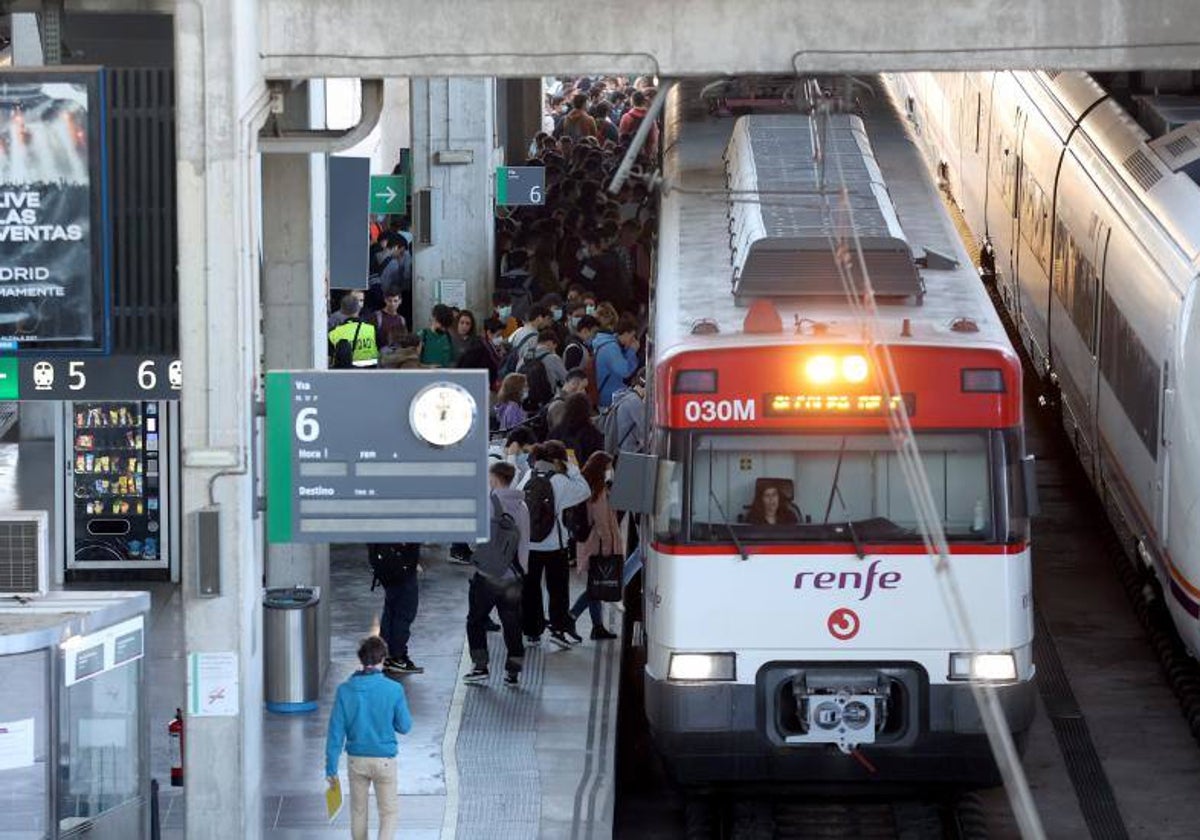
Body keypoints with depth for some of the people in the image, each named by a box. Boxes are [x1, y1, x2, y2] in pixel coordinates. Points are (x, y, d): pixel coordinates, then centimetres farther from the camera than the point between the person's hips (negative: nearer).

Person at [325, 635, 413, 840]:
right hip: (384, 760, -2)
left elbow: (336, 731, -7)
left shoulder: (345, 690, -8)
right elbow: (404, 727, -6)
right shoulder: (393, 689, -15)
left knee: (358, 811, 19)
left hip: (356, 760, 2)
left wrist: (331, 767, 0)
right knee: (389, 812, 8)